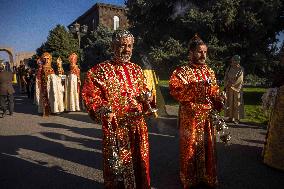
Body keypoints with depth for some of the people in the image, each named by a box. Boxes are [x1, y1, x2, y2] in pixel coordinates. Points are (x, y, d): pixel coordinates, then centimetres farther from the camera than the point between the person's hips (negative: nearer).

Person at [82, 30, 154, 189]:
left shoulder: (137, 69, 10)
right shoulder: (100, 70, -5)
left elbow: (144, 92, 18)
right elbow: (89, 94, -9)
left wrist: (146, 98, -5)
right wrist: (101, 109, -26)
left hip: (138, 125, 5)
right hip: (115, 126, -5)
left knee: (140, 162, 18)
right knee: (117, 165, 7)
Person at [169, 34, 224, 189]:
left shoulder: (209, 71, 11)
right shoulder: (181, 72, -6)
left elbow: (215, 93, 16)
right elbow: (174, 90, -20)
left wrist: (219, 101, -4)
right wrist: (196, 87, -27)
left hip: (208, 116, 5)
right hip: (190, 116, -5)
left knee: (208, 146, 14)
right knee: (190, 147, 5)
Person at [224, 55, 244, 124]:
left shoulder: (240, 69, -3)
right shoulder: (229, 68, 8)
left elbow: (239, 79, -10)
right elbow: (226, 77, 8)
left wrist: (231, 83, -10)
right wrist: (227, 83, -7)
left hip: (237, 88, -4)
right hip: (229, 88, 4)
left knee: (237, 103, -1)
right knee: (230, 102, 5)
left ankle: (237, 118, 5)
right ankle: (230, 117, 12)